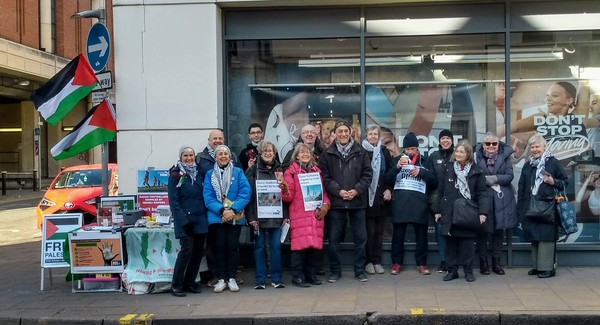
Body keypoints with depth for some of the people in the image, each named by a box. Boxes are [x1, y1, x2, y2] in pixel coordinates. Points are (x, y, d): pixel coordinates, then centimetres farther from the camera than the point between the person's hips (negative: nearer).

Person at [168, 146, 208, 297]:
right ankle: (176, 285, -2)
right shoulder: (175, 175, -2)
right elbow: (173, 200, -8)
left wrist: (206, 216, 4)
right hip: (184, 219, -5)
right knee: (187, 249, -12)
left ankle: (190, 282, 17)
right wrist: (183, 220, -16)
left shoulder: (199, 173, 14)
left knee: (198, 250, 5)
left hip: (200, 219, 5)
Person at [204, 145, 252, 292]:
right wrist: (222, 210, -17)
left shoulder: (238, 172, 5)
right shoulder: (210, 174, 7)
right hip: (217, 217, 0)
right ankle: (221, 279, 9)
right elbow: (208, 197, -2)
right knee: (220, 246, 1)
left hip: (235, 217, 0)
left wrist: (233, 209, -18)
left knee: (233, 246, 0)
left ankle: (232, 278, 10)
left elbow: (246, 192, -6)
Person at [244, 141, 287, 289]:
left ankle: (276, 278, 10)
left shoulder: (279, 169, 11)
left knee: (276, 246, 1)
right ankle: (261, 280, 10)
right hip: (259, 215, -2)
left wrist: (286, 215, 3)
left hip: (276, 215, 2)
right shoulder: (253, 170, 1)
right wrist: (251, 217, -11)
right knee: (260, 246, 3)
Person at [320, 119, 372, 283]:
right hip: (336, 202, 0)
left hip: (357, 201, 0)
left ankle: (360, 270, 17)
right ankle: (335, 271, 16)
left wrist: (356, 190, -11)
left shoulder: (360, 152, 3)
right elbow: (325, 177, -1)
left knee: (360, 237, 5)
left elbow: (367, 174, 1)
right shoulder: (328, 154, 2)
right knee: (334, 238, 4)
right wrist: (338, 191, -13)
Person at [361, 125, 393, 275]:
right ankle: (368, 261, 7)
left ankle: (377, 261, 13)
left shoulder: (385, 152, 11)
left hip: (381, 198, 3)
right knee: (370, 231, -3)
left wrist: (389, 189, 0)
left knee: (379, 231, 7)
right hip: (366, 198, -3)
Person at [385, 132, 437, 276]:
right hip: (400, 202, 0)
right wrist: (397, 167, -13)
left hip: (420, 202, 0)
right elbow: (388, 181, 2)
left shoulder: (426, 162, 12)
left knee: (421, 234, 5)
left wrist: (422, 172, -8)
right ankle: (397, 262, 13)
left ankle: (421, 263, 14)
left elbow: (435, 182, 6)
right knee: (398, 234, 4)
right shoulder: (397, 160, 12)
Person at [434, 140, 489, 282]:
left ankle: (468, 271, 13)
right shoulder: (448, 168, 6)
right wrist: (438, 210, 6)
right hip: (449, 213, 2)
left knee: (468, 243, 2)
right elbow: (440, 191, 9)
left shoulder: (476, 171, 0)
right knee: (450, 242, 5)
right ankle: (452, 270, 14)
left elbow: (482, 193, -3)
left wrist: (483, 212, -13)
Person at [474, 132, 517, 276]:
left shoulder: (505, 156, 4)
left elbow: (510, 176, -3)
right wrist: (484, 180, -17)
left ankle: (497, 262, 18)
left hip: (500, 199, 2)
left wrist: (495, 178, -16)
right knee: (482, 230, 2)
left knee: (499, 230, 8)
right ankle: (483, 262, 12)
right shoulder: (477, 156, -2)